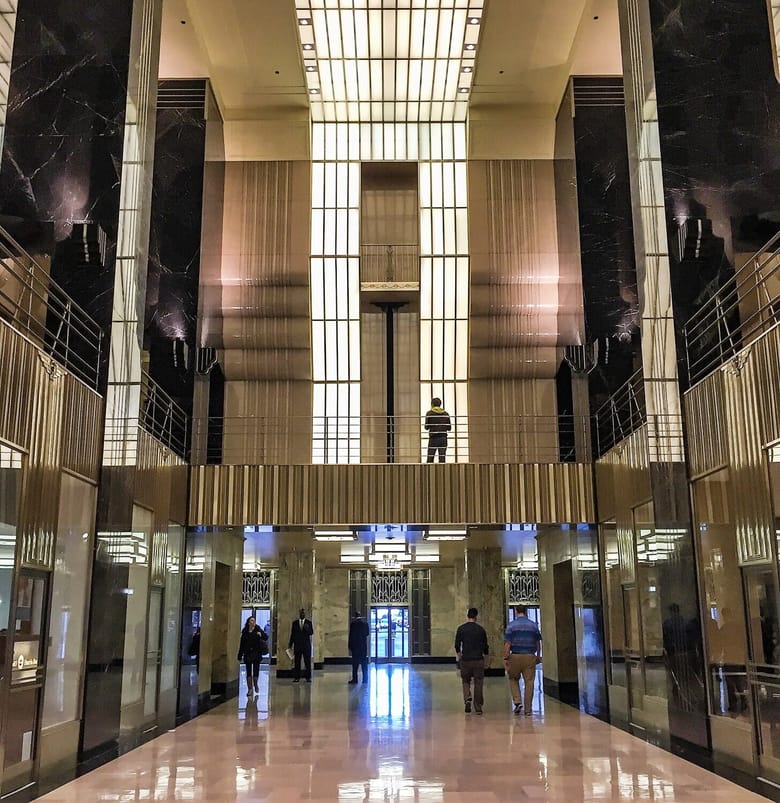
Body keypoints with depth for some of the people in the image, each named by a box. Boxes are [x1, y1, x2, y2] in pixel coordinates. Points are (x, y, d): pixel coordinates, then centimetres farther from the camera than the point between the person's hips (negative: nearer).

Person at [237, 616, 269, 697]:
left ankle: (255, 684, 30)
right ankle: (250, 689, 12)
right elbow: (242, 644, 5)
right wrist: (240, 655, 5)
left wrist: (261, 634, -28)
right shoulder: (244, 632, 2)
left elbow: (266, 638, -7)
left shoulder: (258, 630, -2)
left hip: (256, 654, -1)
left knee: (256, 671, 2)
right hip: (247, 655, 1)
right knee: (248, 672, 3)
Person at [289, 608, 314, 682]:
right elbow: (292, 633, 9)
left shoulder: (309, 622, 4)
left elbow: (312, 633, -4)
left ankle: (308, 677, 2)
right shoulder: (295, 622, 8)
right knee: (297, 662, 1)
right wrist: (290, 644, 7)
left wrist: (307, 629, -24)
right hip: (297, 645, 1)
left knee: (307, 662, -2)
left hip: (306, 645, -1)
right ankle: (296, 677, 5)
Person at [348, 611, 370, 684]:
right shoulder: (365, 623, 4)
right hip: (364, 646, 4)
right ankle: (365, 679, 7)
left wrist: (349, 646, -5)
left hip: (355, 646, -4)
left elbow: (351, 635, -9)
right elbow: (367, 633, 9)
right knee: (364, 663, 8)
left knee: (355, 663, 0)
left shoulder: (353, 623, -8)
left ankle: (355, 679, -2)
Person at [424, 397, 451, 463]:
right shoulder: (446, 414, 6)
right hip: (443, 438, 2)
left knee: (430, 459, 2)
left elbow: (426, 427, -1)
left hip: (433, 438, -2)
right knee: (442, 458, 1)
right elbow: (449, 428, 5)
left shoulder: (429, 413, -1)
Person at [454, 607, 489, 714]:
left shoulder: (461, 629, 0)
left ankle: (467, 698, -9)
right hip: (478, 660, 0)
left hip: (465, 660, 0)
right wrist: (484, 658, 17)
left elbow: (457, 646, 0)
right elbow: (485, 646, 5)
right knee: (478, 683, 8)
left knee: (465, 681, 16)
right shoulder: (480, 629, 2)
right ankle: (478, 708, 9)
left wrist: (459, 657, 13)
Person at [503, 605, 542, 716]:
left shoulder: (511, 625, -2)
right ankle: (528, 710, 7)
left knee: (513, 679, 18)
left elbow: (507, 644, -7)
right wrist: (538, 656, 22)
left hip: (515, 656, -1)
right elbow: (538, 643, 10)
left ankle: (517, 702, 2)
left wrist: (505, 658, -4)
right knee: (529, 682, 6)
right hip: (530, 657, 1)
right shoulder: (533, 625, 5)